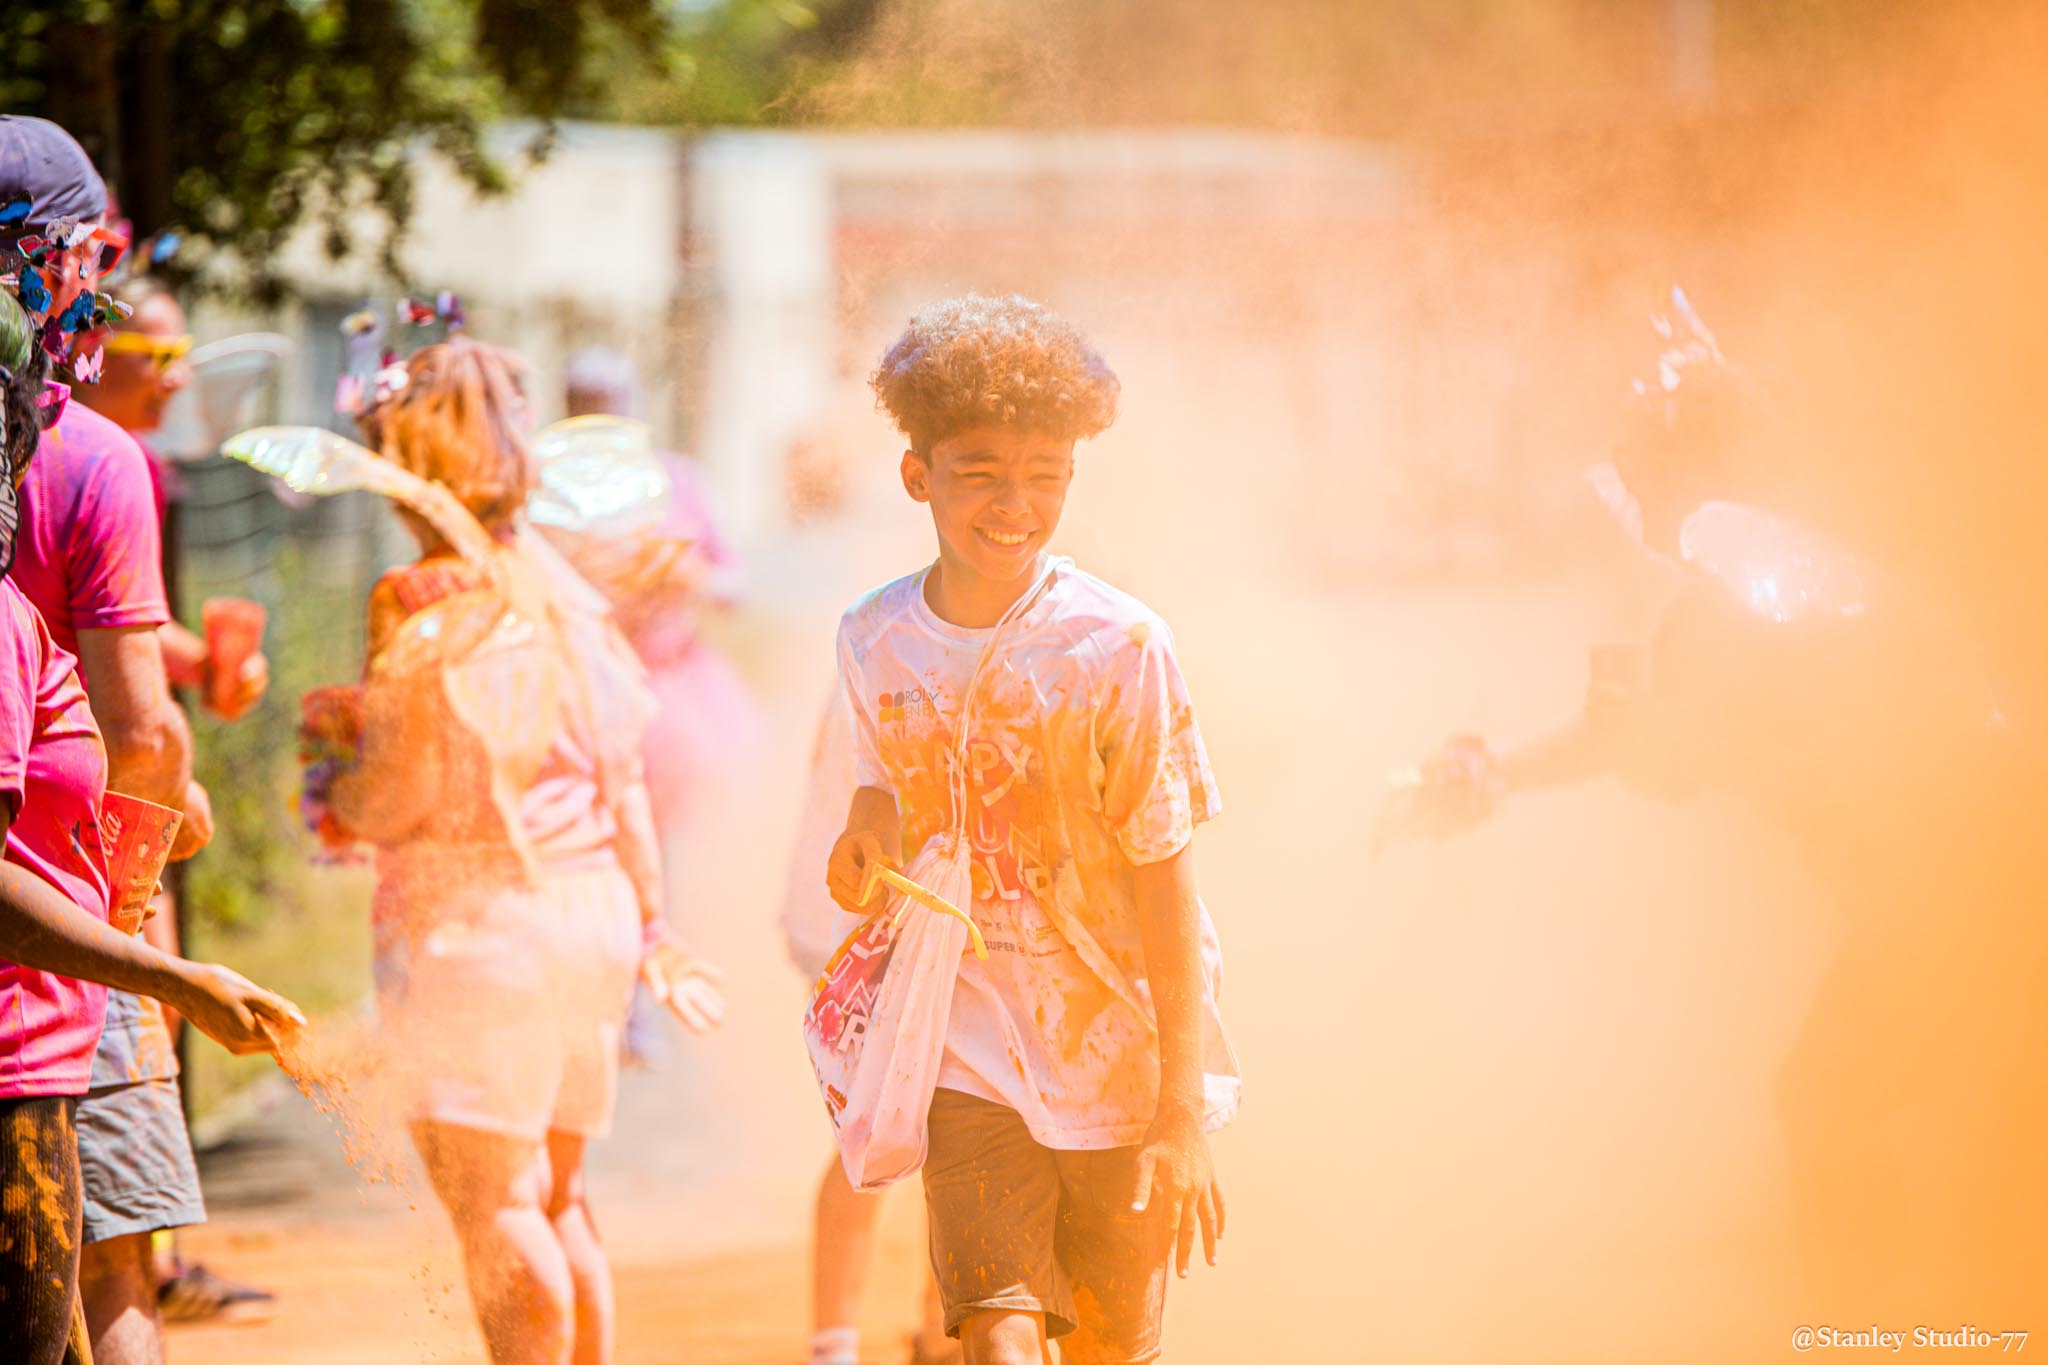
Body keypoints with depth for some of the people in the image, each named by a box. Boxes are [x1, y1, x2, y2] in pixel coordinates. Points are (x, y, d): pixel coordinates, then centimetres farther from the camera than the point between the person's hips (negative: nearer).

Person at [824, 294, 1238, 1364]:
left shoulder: (1117, 648, -14)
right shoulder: (875, 640, -2)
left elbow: (1166, 885, -11)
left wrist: (1183, 1116, -12)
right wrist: (871, 830, -3)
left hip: (1123, 1050, -1)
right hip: (971, 1050, 2)